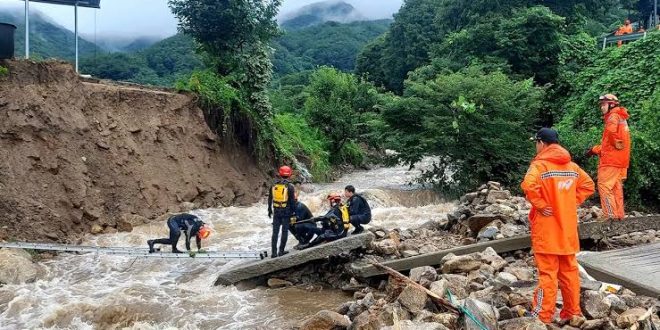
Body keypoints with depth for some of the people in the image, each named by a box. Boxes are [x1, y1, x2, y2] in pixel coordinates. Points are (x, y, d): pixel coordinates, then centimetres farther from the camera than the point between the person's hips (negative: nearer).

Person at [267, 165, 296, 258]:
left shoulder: (274, 185, 3)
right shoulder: (290, 186, -10)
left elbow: (270, 199, 11)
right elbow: (293, 201, -10)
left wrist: (270, 210, 22)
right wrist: (294, 213, -3)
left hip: (276, 211, 4)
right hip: (286, 211, -4)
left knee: (275, 232, 8)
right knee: (284, 231, 7)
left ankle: (274, 252, 9)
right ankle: (281, 251, 9)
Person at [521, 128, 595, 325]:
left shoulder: (540, 164, -13)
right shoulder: (572, 166, 10)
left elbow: (528, 185, -31)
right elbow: (588, 185, 18)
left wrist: (540, 204, -18)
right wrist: (572, 202, 11)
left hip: (547, 230, -6)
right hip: (568, 229, 6)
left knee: (547, 273, -2)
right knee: (569, 271, 14)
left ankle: (543, 317, 4)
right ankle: (573, 313, 22)